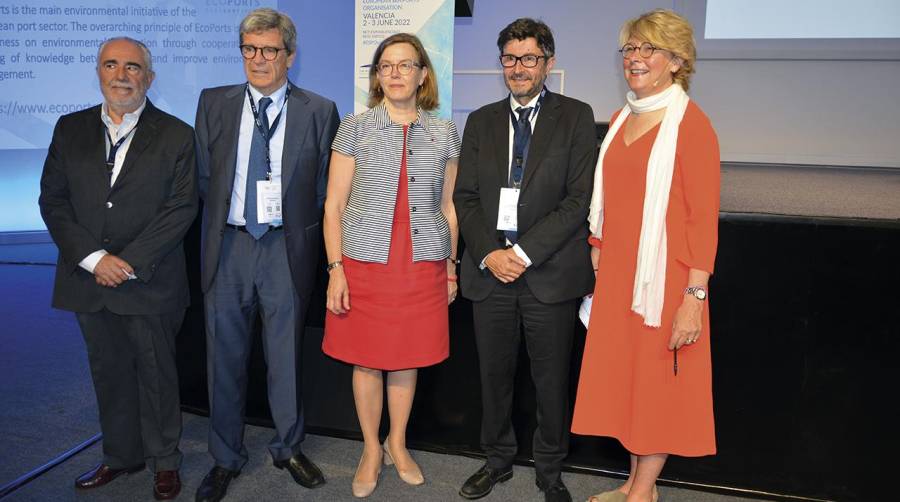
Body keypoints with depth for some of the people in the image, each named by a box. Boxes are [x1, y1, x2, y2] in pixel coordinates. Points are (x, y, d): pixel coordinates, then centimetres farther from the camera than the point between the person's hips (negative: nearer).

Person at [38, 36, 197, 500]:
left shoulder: (176, 135, -3)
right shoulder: (70, 128, 7)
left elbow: (181, 208, -9)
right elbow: (53, 200, 3)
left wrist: (130, 262, -15)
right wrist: (93, 258, -10)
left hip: (150, 283, -3)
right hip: (89, 278, 4)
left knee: (156, 374, 9)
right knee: (109, 373, 16)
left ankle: (164, 461, 28)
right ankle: (121, 456, 35)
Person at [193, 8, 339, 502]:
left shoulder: (319, 111, 0)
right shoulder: (213, 103, 6)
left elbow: (324, 189, 2)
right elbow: (203, 177, 9)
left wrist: (295, 229, -2)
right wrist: (219, 223, 4)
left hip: (287, 248, -1)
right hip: (228, 244, 2)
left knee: (286, 355, 11)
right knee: (225, 356, 10)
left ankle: (288, 447, 32)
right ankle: (226, 457, 29)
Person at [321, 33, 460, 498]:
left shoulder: (444, 133, 6)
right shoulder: (355, 128, 1)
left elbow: (447, 206, 11)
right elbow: (334, 205, -1)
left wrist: (451, 265, 10)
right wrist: (335, 268, -7)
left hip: (423, 264, 2)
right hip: (364, 262, -1)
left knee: (407, 357, 10)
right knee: (367, 359, 7)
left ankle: (398, 444, 31)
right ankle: (371, 449, 27)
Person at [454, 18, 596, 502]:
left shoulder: (575, 116, 0)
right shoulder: (481, 121, 11)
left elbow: (578, 199, -8)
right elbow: (465, 197, 7)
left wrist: (524, 252, -14)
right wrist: (488, 253, -8)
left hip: (549, 273, -3)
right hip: (490, 270, 3)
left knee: (551, 380, 8)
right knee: (494, 375, 14)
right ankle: (498, 459, 35)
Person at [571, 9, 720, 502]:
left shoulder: (691, 124, -9)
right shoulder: (621, 120, 11)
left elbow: (704, 218, -13)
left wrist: (694, 297, -17)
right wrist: (597, 257, 10)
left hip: (663, 276, -6)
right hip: (617, 275, 7)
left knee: (659, 383, 7)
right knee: (624, 376, 14)